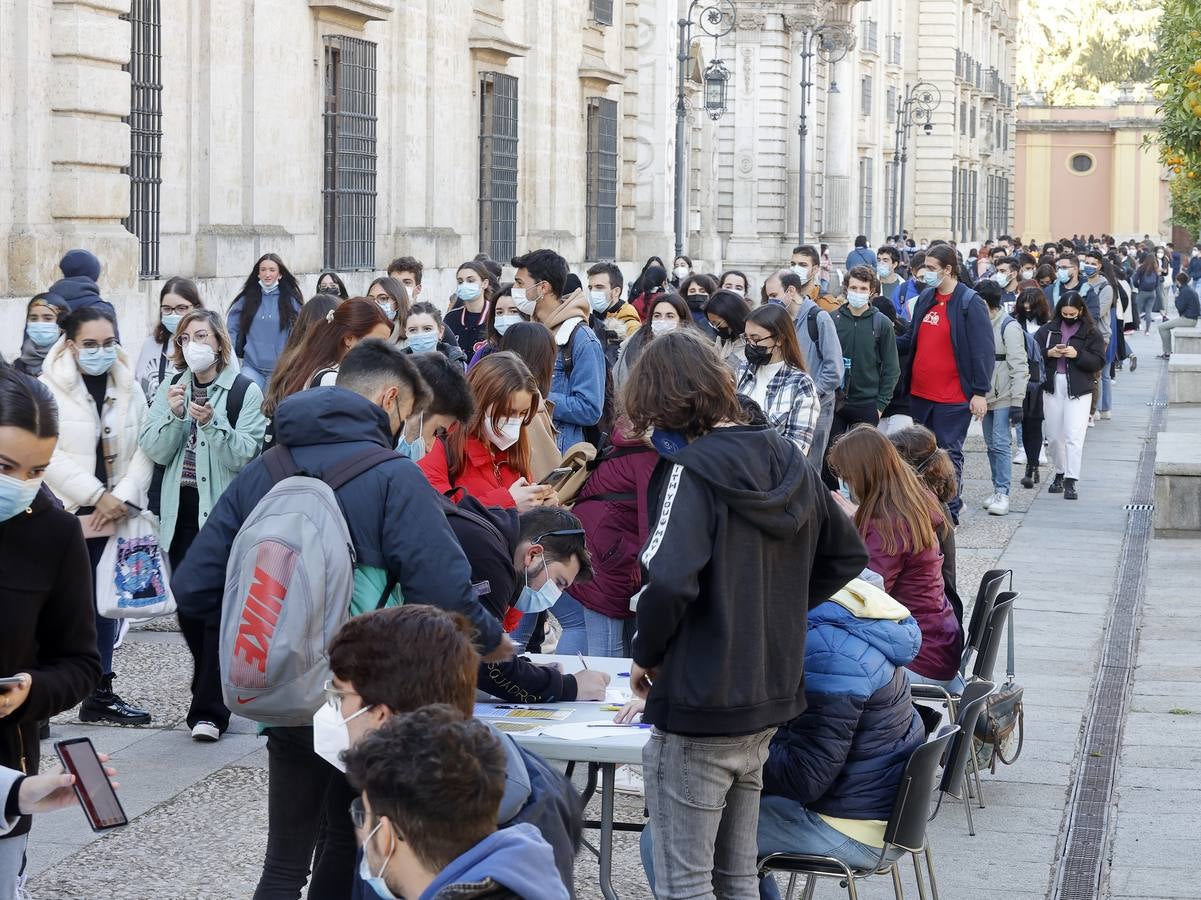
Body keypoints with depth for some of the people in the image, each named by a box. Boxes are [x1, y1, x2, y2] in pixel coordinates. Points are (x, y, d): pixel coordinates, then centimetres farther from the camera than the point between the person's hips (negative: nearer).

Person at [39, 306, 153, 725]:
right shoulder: (49, 388, -7)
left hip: (115, 514, 5)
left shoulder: (129, 389, 9)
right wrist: (97, 495, -17)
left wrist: (122, 495, -12)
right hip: (66, 515, -5)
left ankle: (101, 694, 21)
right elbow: (50, 456, -14)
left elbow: (145, 449, 3)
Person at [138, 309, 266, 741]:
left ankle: (209, 709, -5)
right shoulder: (172, 389, 10)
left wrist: (211, 423, -26)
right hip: (181, 511, 5)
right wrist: (174, 416, -16)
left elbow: (245, 454, -12)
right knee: (188, 608, 10)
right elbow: (155, 450, 1)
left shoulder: (245, 391, -4)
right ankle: (213, 690, 25)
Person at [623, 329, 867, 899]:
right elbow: (846, 556, 17)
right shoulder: (787, 461, 5)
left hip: (699, 709, -8)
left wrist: (646, 654, -12)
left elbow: (668, 582, -30)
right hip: (770, 698, 8)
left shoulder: (692, 470, -17)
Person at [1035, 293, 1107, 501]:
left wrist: (1077, 355, -17)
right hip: (1053, 387, 3)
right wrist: (1049, 353, -13)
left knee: (1074, 436, -12)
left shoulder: (1091, 333, 1)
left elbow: (1099, 361, -4)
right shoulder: (1048, 329, 8)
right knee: (1053, 436, 10)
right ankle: (1060, 473, 29)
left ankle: (1070, 482, -13)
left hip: (1078, 390, -3)